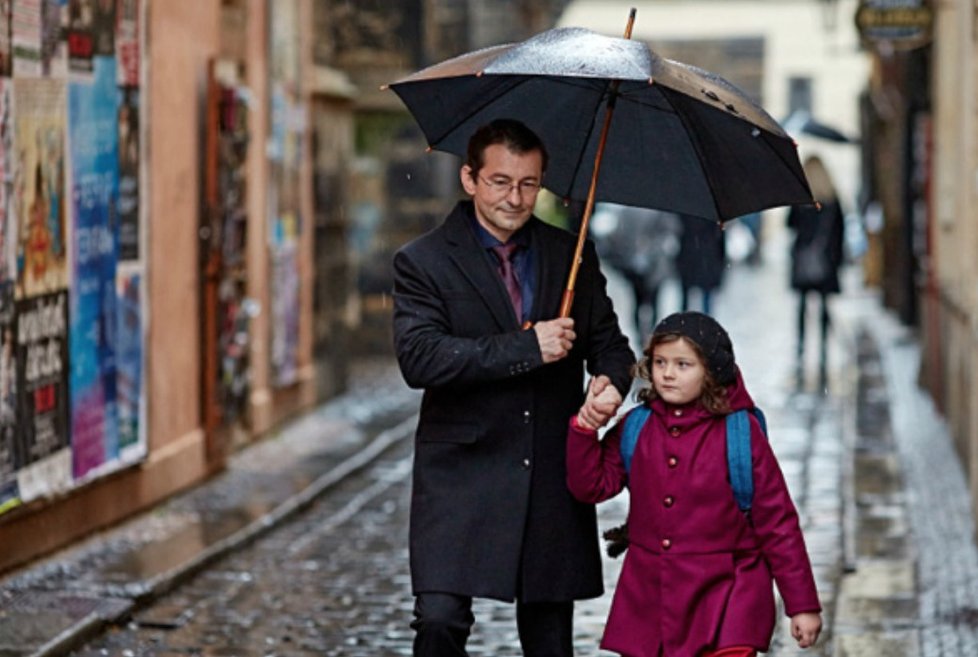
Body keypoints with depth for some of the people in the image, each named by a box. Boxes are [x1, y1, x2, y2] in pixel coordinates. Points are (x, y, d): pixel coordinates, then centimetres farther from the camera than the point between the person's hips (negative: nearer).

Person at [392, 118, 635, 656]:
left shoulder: (572, 256, 9)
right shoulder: (422, 262, -3)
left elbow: (608, 341, 14)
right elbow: (418, 357, -16)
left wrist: (610, 381, -11)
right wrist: (527, 347, -20)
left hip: (553, 484, 3)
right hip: (461, 477, -3)